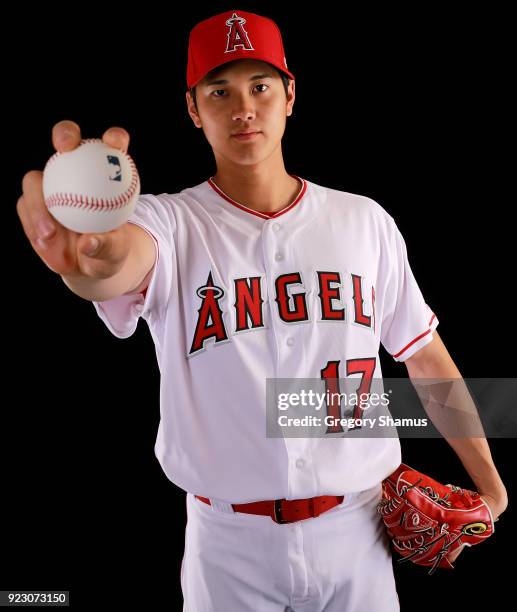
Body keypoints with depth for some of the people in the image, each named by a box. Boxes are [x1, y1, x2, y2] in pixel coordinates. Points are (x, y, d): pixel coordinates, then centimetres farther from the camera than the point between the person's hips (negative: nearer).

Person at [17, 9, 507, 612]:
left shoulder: (365, 222, 0)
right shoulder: (172, 224, -10)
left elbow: (424, 353, 6)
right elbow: (125, 257, -34)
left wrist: (486, 476, 7)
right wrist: (87, 258, -58)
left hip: (354, 532, 2)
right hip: (229, 545, -1)